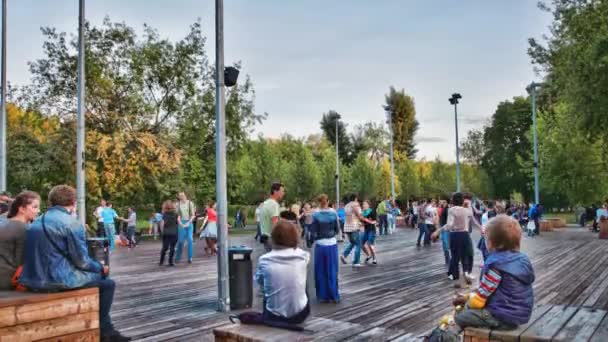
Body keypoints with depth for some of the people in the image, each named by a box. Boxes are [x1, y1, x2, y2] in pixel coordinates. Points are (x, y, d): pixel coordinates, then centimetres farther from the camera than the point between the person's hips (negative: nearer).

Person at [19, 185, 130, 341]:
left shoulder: (36, 223, 13)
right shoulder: (72, 223, -12)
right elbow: (81, 261, -11)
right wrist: (101, 268, 9)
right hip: (59, 280, -8)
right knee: (107, 283, 12)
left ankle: (107, 329, 32)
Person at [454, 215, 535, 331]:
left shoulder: (496, 264, -22)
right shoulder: (523, 259, 4)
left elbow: (481, 295, -16)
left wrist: (469, 300, 7)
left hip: (503, 317, -9)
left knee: (460, 317, -2)